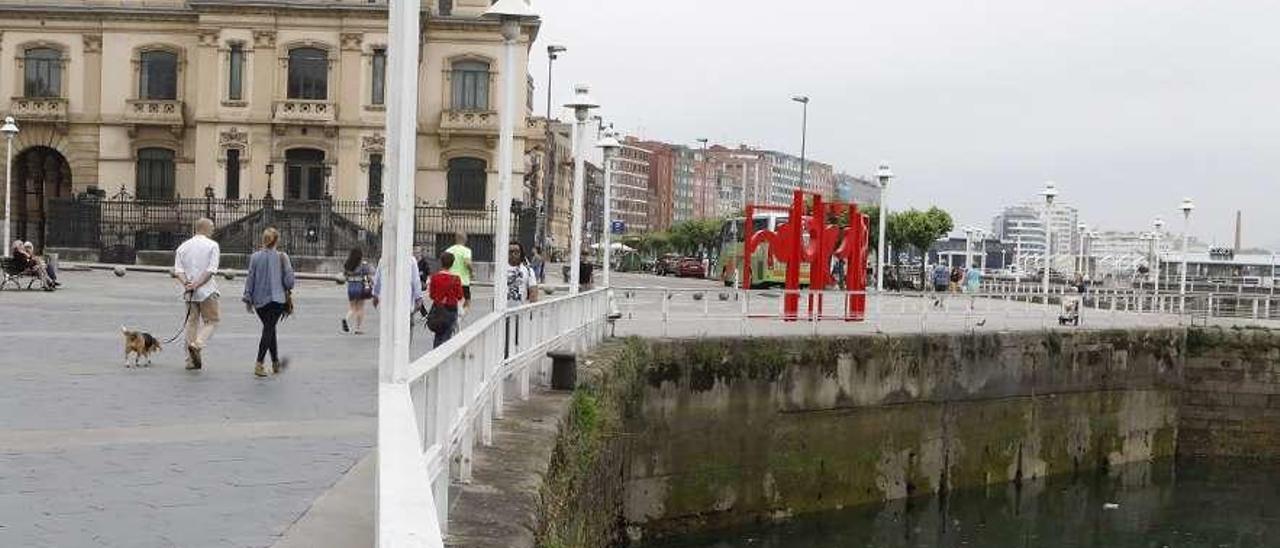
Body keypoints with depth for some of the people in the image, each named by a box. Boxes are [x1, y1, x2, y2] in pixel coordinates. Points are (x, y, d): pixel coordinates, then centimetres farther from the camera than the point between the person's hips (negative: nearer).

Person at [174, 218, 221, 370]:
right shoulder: (212, 245, -3)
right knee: (211, 321, 6)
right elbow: (211, 270, -14)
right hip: (207, 290, -4)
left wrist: (186, 283, -12)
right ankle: (197, 344, -20)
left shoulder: (183, 246, 11)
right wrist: (196, 284, -14)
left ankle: (191, 360, 11)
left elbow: (178, 271, 0)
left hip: (188, 291, 5)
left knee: (192, 322, 12)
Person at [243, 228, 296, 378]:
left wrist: (248, 299, 7)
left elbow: (250, 278, 0)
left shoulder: (255, 257, -3)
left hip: (259, 300, 3)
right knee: (269, 330, -2)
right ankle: (259, 364, -13)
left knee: (269, 329, 17)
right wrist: (288, 289, 16)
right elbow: (289, 279, -6)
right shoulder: (282, 257, -7)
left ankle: (276, 362, 27)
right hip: (277, 299, -3)